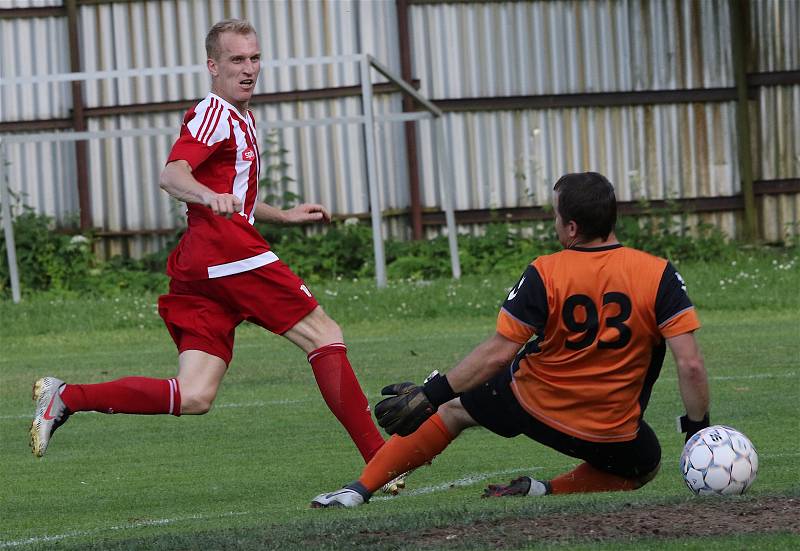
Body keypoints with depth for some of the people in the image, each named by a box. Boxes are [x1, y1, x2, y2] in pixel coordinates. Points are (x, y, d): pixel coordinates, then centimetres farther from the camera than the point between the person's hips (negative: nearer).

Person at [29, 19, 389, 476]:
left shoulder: (241, 119, 30)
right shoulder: (215, 113, -1)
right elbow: (172, 175, -19)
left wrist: (285, 216, 43)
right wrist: (210, 196, -38)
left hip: (197, 267, 9)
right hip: (227, 249, -9)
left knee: (193, 397, -4)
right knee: (324, 335, -5)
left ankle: (66, 397, -9)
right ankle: (378, 458, -9)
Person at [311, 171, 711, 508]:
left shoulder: (544, 275, -15)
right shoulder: (658, 275, -13)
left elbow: (497, 354, -14)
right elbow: (690, 364, -16)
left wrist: (431, 394, -6)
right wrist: (698, 428, -2)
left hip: (531, 406, 1)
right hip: (612, 437, 0)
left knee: (452, 409, 26)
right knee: (645, 466, 31)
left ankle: (359, 490, 22)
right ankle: (545, 491, 8)